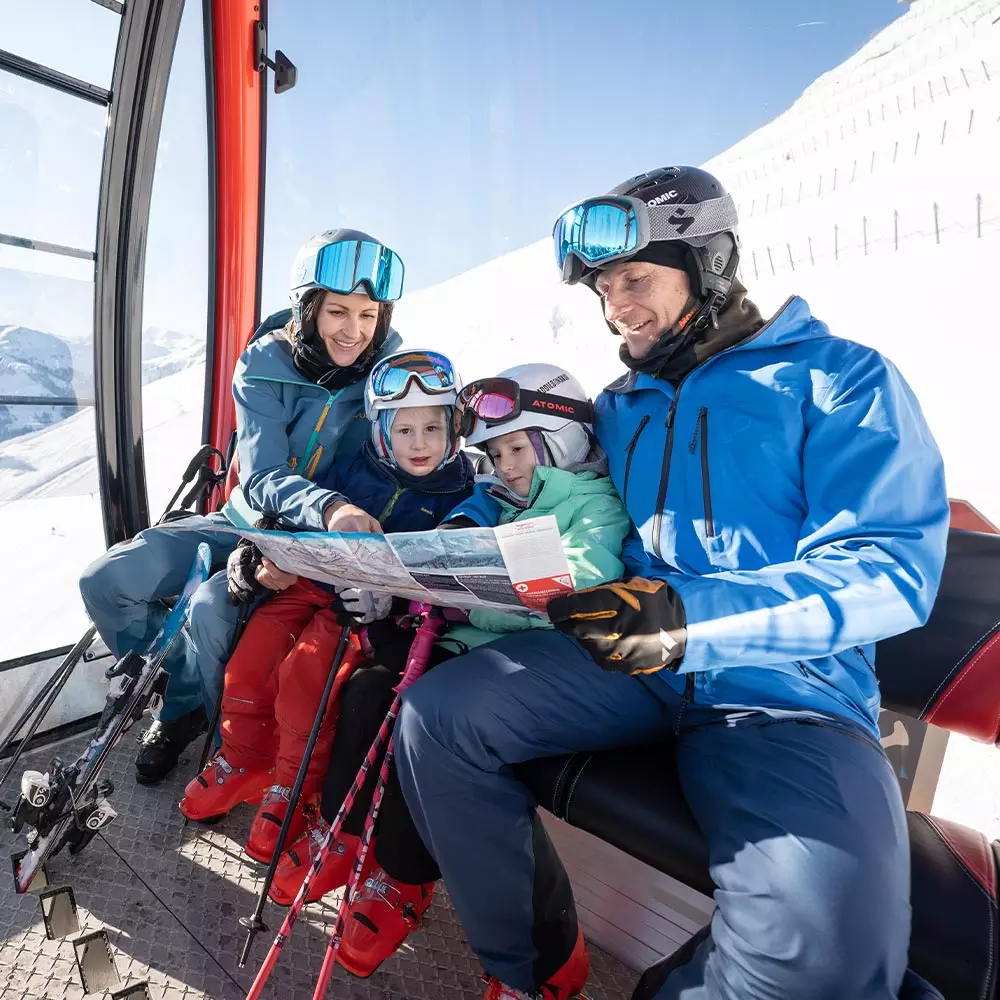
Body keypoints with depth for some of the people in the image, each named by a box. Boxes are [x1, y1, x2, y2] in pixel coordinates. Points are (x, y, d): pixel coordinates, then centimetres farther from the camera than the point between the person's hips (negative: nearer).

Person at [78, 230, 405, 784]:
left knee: (211, 607, -27)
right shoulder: (264, 365, -12)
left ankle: (185, 714, 7)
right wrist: (329, 507, -44)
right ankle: (189, 685, 16)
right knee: (105, 580, -8)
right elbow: (261, 478, -20)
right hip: (247, 519, 3)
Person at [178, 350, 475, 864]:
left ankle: (294, 788, 1)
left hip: (371, 607, -4)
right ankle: (243, 764, 19)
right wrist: (256, 551, -4)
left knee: (305, 673, -23)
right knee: (249, 660, -7)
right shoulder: (353, 469, 6)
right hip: (313, 580, 5)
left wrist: (392, 594, -28)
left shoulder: (460, 493, -5)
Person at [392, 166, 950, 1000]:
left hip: (790, 691, -4)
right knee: (435, 716, -16)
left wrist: (691, 618, -25)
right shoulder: (619, 406, 17)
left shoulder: (839, 379, 0)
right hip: (627, 664, 5)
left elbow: (892, 568, -12)